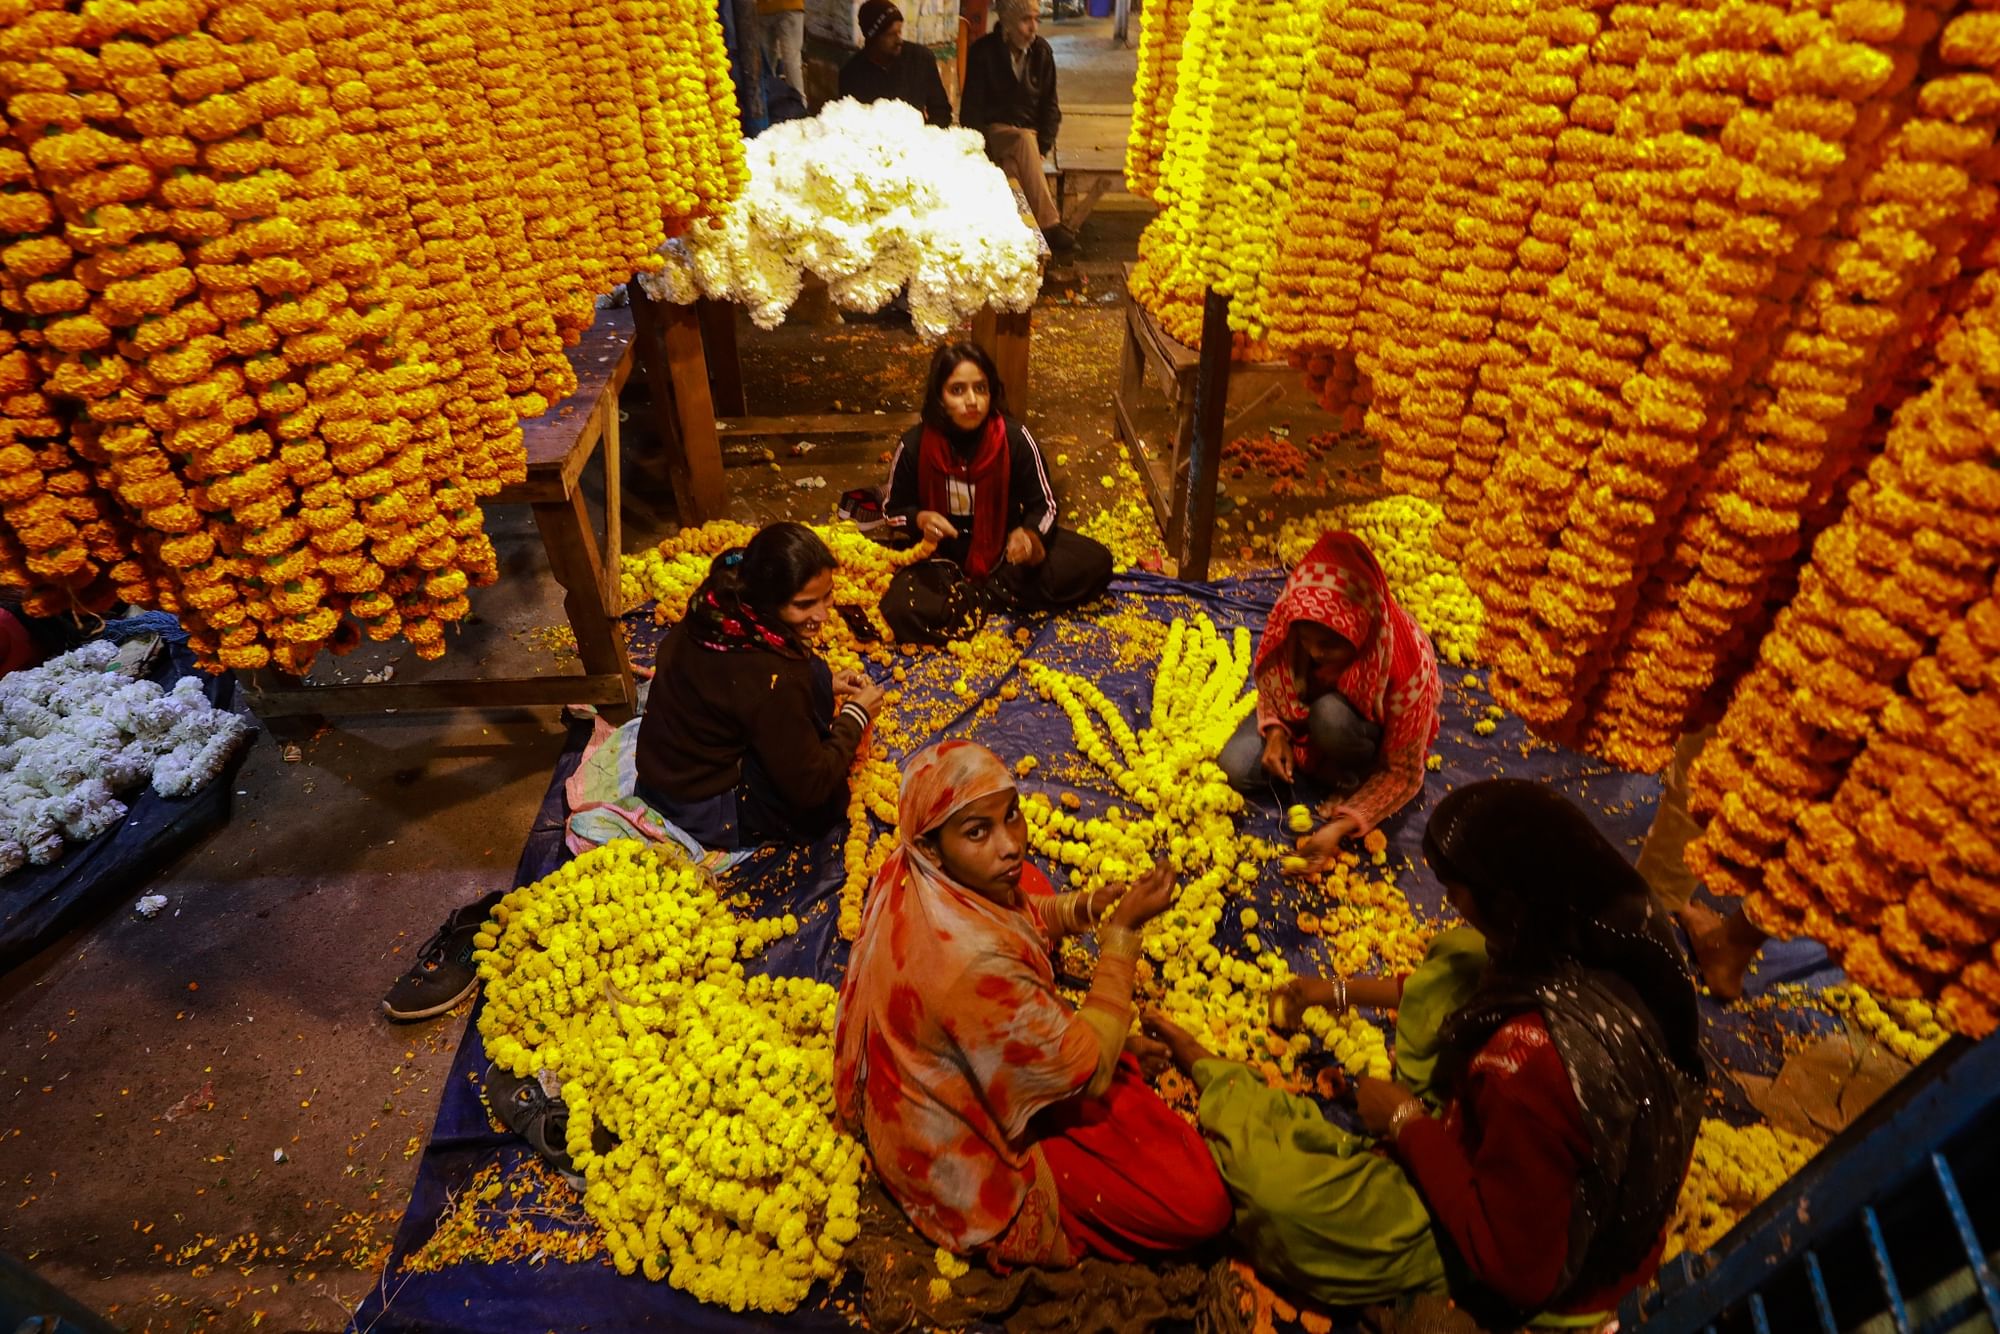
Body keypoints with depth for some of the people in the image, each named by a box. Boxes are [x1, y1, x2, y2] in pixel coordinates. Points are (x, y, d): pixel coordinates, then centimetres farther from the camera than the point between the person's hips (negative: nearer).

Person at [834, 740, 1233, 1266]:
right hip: (964, 1147, -8)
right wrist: (1124, 928, -21)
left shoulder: (921, 879, -16)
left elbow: (1017, 911, 7)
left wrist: (1084, 908, -12)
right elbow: (1089, 1070, -25)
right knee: (1201, 1206, -8)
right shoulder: (973, 964, -41)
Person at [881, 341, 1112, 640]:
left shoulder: (1015, 438, -17)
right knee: (900, 611, -32)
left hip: (1004, 547, 2)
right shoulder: (914, 445, -16)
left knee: (1095, 562, -16)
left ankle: (982, 592, -14)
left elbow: (1044, 505, -7)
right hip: (941, 555, -1)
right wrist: (920, 519, -24)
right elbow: (894, 509, -1)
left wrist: (1029, 536, -30)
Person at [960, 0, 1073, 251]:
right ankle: (1049, 225, -40)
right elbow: (971, 107, -7)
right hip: (994, 131, -3)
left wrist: (1043, 145, -8)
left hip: (1030, 132, 3)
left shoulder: (1042, 51, 2)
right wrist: (982, 150, -17)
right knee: (1024, 142, -35)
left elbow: (1049, 105, 7)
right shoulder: (983, 51, -8)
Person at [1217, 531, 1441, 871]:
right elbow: (1268, 677, -6)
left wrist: (1340, 826, -35)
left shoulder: (1407, 667, -38)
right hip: (1303, 710, 3)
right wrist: (1276, 730, -24)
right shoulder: (1292, 618, -29)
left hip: (1374, 730, -3)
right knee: (1235, 768, -18)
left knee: (1332, 716, -38)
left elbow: (1403, 775, -26)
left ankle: (1357, 780, -7)